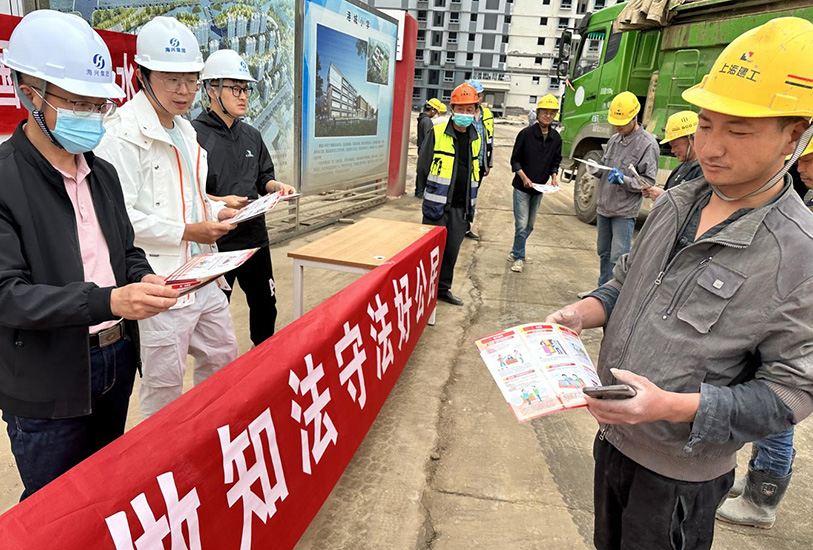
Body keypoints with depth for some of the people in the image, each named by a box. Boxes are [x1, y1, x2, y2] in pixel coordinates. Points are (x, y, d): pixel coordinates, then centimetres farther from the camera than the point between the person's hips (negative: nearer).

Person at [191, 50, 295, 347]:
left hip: (255, 236, 7)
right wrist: (218, 202, -24)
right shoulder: (195, 134, -11)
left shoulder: (252, 136, 12)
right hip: (214, 242, -6)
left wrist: (276, 186, -1)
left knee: (265, 305, 19)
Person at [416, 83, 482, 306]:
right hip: (437, 205, -4)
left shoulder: (475, 138, 9)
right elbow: (423, 166, -1)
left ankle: (443, 288, 27)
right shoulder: (437, 133, -7)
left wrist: (469, 200, 14)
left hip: (461, 208, 5)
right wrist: (433, 193, 4)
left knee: (452, 250, 12)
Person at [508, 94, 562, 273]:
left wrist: (553, 176, -5)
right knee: (521, 225, -8)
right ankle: (519, 257, 6)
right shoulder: (526, 134, -11)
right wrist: (524, 178, -18)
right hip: (522, 187, -5)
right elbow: (515, 160, -7)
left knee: (529, 225, 13)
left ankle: (516, 252, 31)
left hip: (539, 188, 5)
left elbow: (555, 161, 13)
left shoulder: (556, 138, 3)